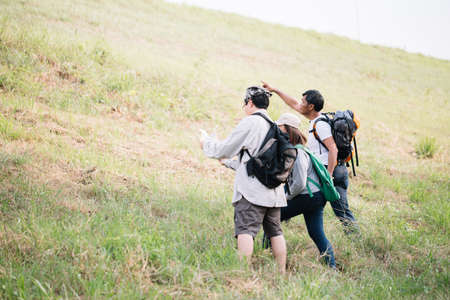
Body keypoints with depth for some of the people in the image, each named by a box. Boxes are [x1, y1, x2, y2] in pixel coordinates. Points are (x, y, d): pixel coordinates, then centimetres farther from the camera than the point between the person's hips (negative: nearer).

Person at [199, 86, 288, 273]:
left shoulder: (250, 122, -7)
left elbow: (224, 150, -2)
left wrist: (206, 143, 17)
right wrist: (231, 163, 35)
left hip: (252, 190, -7)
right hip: (274, 190, 7)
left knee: (245, 230, -12)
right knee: (275, 231, 12)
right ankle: (281, 273, 15)